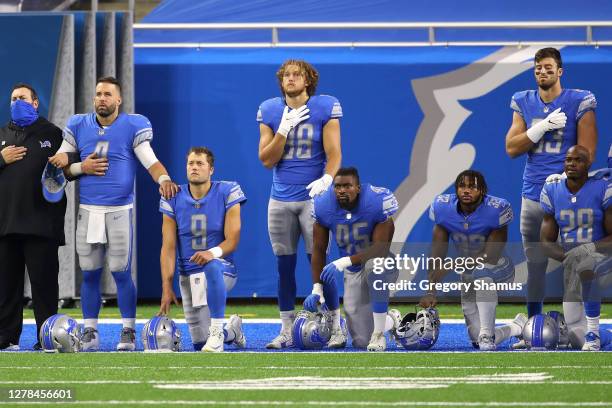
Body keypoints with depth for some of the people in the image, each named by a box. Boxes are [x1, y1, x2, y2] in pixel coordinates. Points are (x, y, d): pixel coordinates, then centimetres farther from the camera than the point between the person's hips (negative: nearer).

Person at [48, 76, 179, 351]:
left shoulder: (133, 126, -1)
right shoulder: (78, 126, 7)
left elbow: (150, 161, -7)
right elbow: (58, 165, 10)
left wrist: (164, 179, -26)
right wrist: (81, 168, -9)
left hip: (120, 210, -3)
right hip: (88, 211, 3)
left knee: (121, 272, -3)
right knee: (89, 273, 6)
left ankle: (128, 332, 6)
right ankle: (90, 333, 13)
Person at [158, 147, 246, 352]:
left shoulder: (227, 193, -7)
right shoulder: (174, 199, 0)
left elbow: (232, 241, -11)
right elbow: (168, 248, -1)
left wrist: (212, 253, -33)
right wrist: (166, 287, -10)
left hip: (222, 270, -3)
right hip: (189, 275, 3)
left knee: (212, 265, -42)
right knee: (200, 343, -2)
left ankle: (217, 333, -34)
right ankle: (232, 330, 34)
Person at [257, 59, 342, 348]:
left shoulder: (325, 108, -3)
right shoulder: (269, 111, 4)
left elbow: (334, 154, -7)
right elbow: (267, 160, 1)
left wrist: (327, 179, -26)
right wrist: (284, 129, -11)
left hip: (313, 196, -3)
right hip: (280, 199, 3)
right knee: (284, 265, 4)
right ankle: (286, 331, 10)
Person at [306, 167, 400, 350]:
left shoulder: (376, 202, -27)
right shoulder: (324, 206, -16)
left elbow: (381, 247, -29)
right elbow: (319, 249, -6)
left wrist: (345, 262, -39)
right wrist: (317, 288, -14)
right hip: (353, 272, 3)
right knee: (362, 341, 0)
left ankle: (379, 333, -24)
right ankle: (391, 322, 37)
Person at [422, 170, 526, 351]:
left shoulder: (495, 210, -22)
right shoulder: (443, 208, -10)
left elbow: (490, 257, -24)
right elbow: (437, 257, -8)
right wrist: (431, 292, -16)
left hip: (497, 270, -5)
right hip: (468, 278, 5)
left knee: (481, 271, -42)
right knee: (478, 340, 0)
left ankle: (486, 335, -32)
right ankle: (518, 326, 32)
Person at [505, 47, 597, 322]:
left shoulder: (579, 102, -3)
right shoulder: (523, 103, 10)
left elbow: (586, 153, -5)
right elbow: (512, 148, 4)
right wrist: (544, 126, -9)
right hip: (533, 196, 4)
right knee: (534, 265, 10)